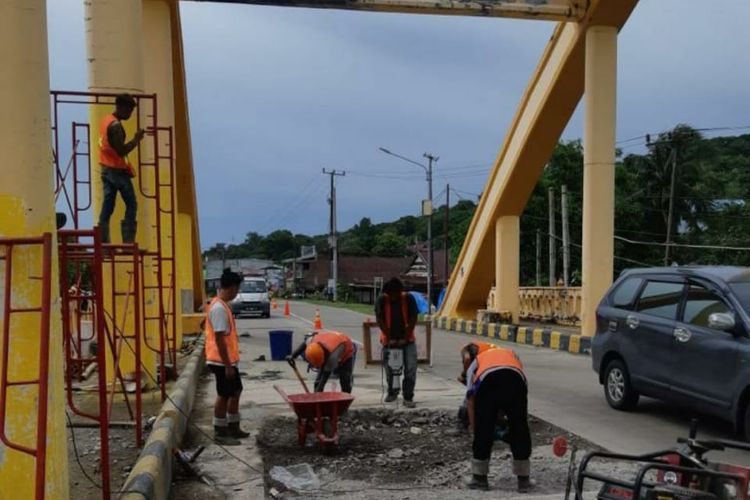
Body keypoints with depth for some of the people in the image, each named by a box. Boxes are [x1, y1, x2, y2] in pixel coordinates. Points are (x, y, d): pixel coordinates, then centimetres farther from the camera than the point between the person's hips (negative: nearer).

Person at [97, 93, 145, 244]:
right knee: (131, 205, 0)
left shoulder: (106, 120, 12)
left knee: (107, 207, 5)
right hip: (118, 170, -9)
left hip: (106, 169, 9)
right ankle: (128, 242, -3)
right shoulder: (116, 125, -18)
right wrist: (136, 140, -14)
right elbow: (121, 151, -23)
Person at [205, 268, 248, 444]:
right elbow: (219, 339, -23)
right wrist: (227, 365, -22)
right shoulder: (219, 308, -21)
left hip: (229, 360, 10)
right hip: (222, 361, -10)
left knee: (236, 391, 18)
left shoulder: (221, 305, 11)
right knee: (224, 395, -1)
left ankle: (233, 427, 28)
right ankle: (220, 433, 9)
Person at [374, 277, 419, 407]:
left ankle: (408, 397, -4)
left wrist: (406, 338, -13)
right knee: (389, 369, 10)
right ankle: (392, 392, 35)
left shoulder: (408, 299, -8)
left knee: (410, 369, -10)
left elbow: (413, 319, -8)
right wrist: (389, 338, -13)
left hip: (407, 340, -1)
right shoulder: (381, 300, -8)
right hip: (390, 340, 1)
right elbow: (380, 320, -9)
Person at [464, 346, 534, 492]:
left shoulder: (475, 362, 39)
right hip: (515, 379, 1)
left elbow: (471, 398, 30)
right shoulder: (513, 356, 45)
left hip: (487, 381, -1)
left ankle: (479, 478, 29)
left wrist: (474, 428, 33)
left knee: (483, 432, 16)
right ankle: (523, 480, 26)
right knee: (520, 432, 17)